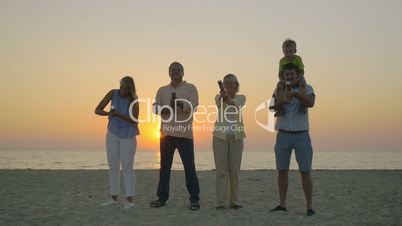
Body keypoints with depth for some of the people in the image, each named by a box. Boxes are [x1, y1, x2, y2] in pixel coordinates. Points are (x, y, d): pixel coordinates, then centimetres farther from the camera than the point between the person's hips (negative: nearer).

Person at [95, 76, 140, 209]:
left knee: (127, 167, -6)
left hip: (128, 136, -4)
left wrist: (118, 114, -33)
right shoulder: (113, 93, -9)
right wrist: (108, 113, -30)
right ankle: (114, 198, 16)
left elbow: (134, 120, -21)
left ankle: (130, 200, -3)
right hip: (113, 134, 4)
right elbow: (97, 110, -9)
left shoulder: (134, 100, -17)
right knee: (113, 167, 7)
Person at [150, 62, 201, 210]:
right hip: (166, 133, 4)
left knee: (189, 166, -4)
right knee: (164, 166, 8)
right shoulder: (162, 90, 17)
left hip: (184, 134, -3)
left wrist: (179, 103, -25)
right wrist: (166, 109, -14)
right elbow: (155, 108, 6)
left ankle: (194, 199, 2)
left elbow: (194, 105, -8)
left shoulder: (190, 88, 7)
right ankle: (162, 198, 17)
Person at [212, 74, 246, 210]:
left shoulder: (241, 98, 6)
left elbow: (236, 105, -18)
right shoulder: (219, 97, 6)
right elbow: (218, 103, -19)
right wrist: (222, 97, -42)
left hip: (236, 136, 1)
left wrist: (228, 99, -39)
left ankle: (234, 201, 14)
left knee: (234, 170, 5)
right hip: (220, 135, -1)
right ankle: (221, 202, 0)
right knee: (221, 170, -3)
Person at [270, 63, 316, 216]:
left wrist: (294, 93, -37)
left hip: (302, 136, -2)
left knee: (305, 172, -5)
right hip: (283, 136, 2)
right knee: (282, 171, 3)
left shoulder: (307, 89, 0)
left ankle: (309, 207, 4)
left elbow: (310, 103, -22)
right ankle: (282, 205, 12)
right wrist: (282, 101, -36)